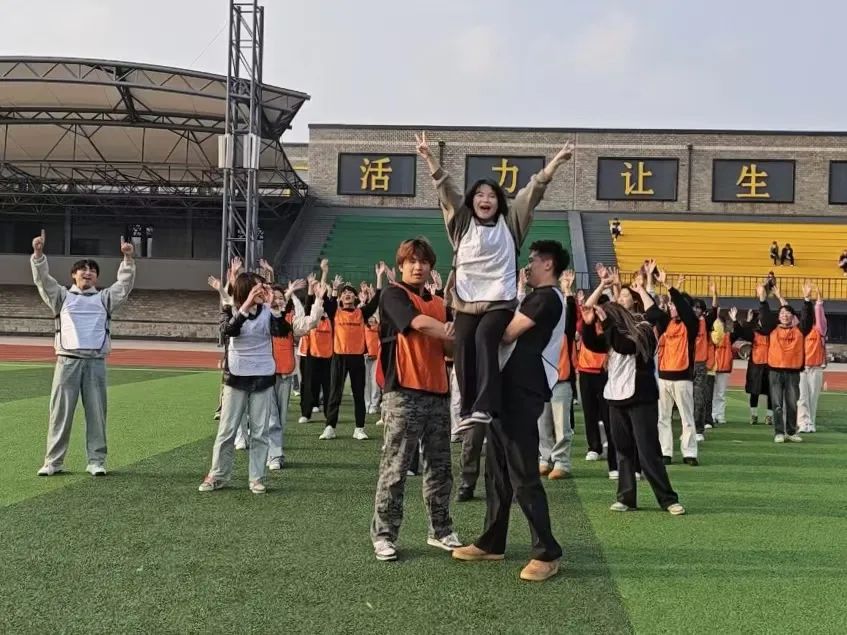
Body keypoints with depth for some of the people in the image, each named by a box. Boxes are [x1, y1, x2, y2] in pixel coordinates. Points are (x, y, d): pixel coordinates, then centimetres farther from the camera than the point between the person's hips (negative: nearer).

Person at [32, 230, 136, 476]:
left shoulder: (105, 298, 16)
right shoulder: (62, 296, 13)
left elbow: (124, 284, 4)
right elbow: (43, 279, 1)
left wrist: (128, 259, -10)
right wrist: (38, 254, -13)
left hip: (95, 362, 1)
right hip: (68, 361, -1)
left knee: (97, 412, 2)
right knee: (60, 412, 0)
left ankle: (96, 461, 7)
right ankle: (53, 461, 6)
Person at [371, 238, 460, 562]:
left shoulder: (439, 303, 18)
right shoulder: (394, 295, -2)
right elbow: (419, 322, -19)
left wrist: (455, 342, -13)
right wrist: (456, 335, -9)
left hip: (438, 392, 7)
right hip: (404, 393, -6)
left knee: (440, 467, 11)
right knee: (395, 467, -4)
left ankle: (441, 530, 22)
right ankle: (383, 534, 4)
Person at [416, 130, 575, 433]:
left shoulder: (510, 223, 12)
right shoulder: (462, 222, 15)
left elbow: (532, 191, 7)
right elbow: (446, 189, 10)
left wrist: (556, 162, 0)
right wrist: (429, 157, 3)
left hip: (501, 302, -3)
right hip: (466, 302, 3)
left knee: (484, 336, -28)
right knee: (463, 350, -13)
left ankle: (484, 407, -35)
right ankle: (468, 411, -8)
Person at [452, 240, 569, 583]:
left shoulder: (548, 297, -11)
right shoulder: (538, 298, 22)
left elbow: (506, 333, -15)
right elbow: (511, 334, 18)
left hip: (523, 393, -10)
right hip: (510, 389, 10)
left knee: (523, 476, -9)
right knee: (497, 470, 14)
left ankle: (547, 552, -4)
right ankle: (491, 543, 23)